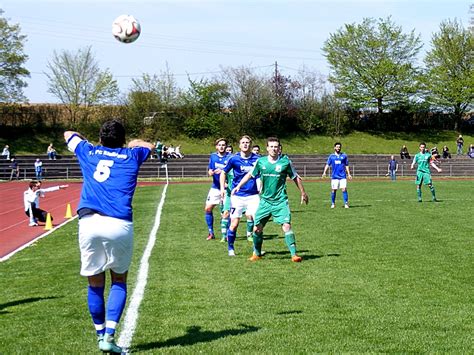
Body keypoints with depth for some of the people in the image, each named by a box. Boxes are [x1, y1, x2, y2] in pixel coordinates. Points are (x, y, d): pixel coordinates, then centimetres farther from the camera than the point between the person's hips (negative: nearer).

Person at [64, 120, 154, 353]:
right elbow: (150, 146, 41)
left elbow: (68, 134, 41)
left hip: (88, 222, 1)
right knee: (119, 281, 14)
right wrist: (133, 143, 58)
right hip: (119, 225, -1)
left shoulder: (89, 152, 19)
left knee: (95, 284, 14)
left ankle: (101, 335, 22)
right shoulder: (131, 155, 17)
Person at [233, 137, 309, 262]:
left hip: (280, 201, -3)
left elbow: (295, 178, 6)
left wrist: (303, 194, 12)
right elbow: (250, 174, 16)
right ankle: (257, 253, 24)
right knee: (257, 228, 4)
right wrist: (238, 186, 7)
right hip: (265, 200, 3)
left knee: (286, 226, -16)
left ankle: (294, 254, -10)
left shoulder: (285, 161, -5)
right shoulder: (261, 161, 1)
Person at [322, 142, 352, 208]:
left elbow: (346, 166, 14)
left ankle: (346, 203, -6)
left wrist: (349, 174, 9)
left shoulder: (344, 156, 8)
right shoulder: (331, 156, 7)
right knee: (333, 190, 3)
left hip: (343, 176, 0)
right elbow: (327, 164, 3)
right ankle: (333, 203, 16)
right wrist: (324, 172, -11)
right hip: (334, 176, 0)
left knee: (344, 189, -10)